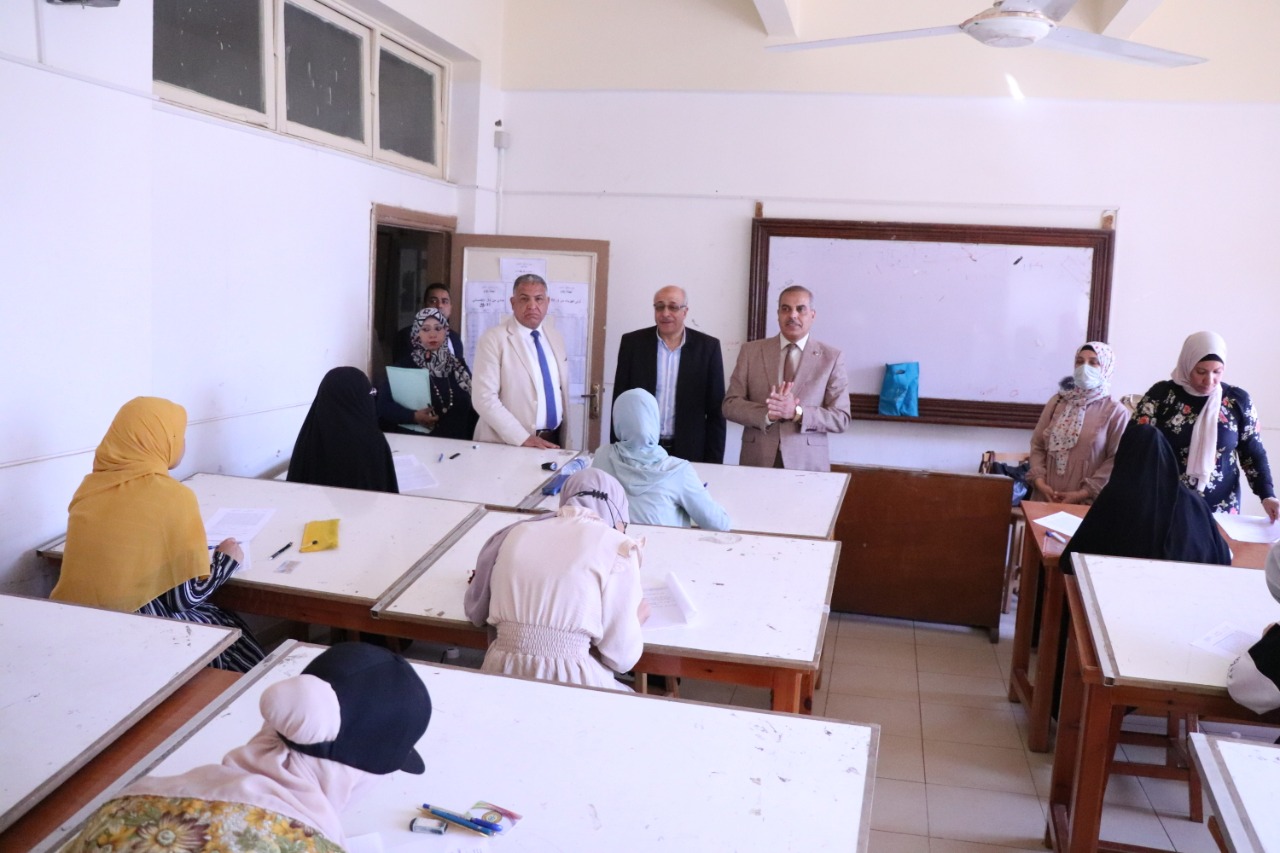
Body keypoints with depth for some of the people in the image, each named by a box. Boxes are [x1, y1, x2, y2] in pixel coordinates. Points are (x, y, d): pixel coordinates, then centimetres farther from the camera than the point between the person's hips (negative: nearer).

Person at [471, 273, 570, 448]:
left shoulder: (556, 339, 10)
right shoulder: (493, 339, -8)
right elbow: (484, 398, -15)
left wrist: (566, 440, 10)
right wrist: (523, 438, -20)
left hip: (552, 441, 4)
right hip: (509, 444, -4)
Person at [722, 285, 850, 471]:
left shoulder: (831, 357, 1)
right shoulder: (751, 351, 4)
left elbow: (841, 418, -3)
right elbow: (730, 405, 0)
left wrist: (797, 412, -17)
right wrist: (767, 413, -17)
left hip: (807, 463, -1)